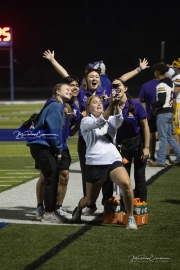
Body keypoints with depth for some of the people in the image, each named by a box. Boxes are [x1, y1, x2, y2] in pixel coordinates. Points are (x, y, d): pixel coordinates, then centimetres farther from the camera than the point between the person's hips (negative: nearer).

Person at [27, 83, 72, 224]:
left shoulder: (58, 106, 20)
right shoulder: (55, 106, -12)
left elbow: (58, 130, 20)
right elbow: (54, 130, -17)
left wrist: (58, 149, 7)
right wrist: (59, 150, -10)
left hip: (45, 147, 10)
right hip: (42, 146, -10)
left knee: (53, 178, 10)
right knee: (52, 178, -9)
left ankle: (50, 211, 15)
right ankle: (48, 214, -7)